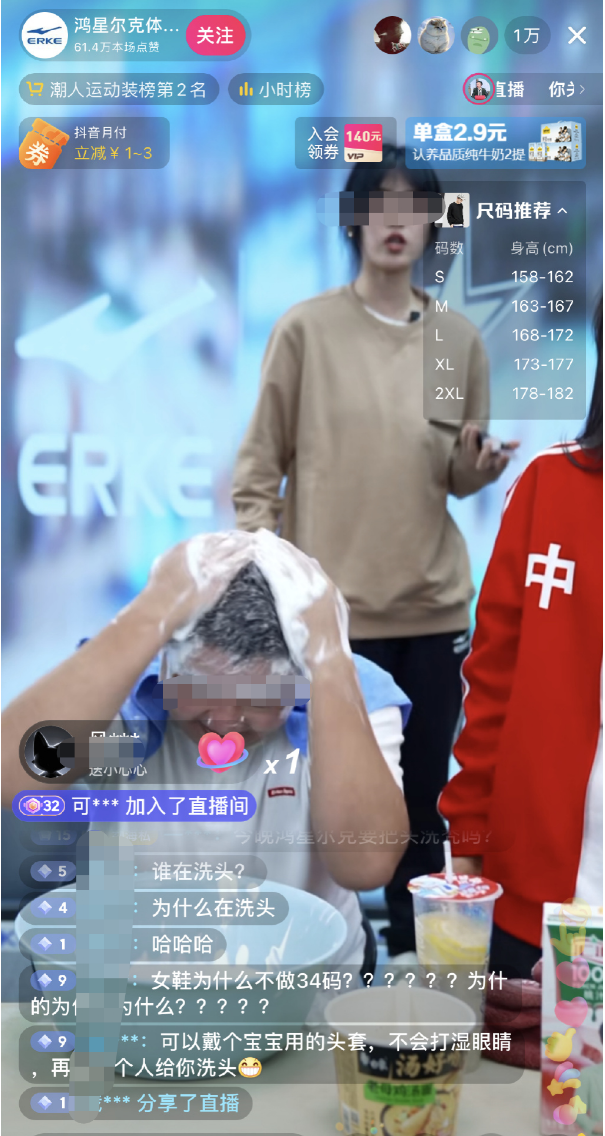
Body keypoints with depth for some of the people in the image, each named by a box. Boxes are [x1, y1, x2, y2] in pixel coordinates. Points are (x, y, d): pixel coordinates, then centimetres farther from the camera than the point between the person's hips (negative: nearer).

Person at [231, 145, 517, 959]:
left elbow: (460, 478, 14)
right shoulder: (307, 328, -2)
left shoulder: (461, 338, 7)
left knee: (422, 808, 10)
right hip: (331, 603, -3)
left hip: (434, 603, 3)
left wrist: (479, 467, -9)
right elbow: (261, 462, -2)